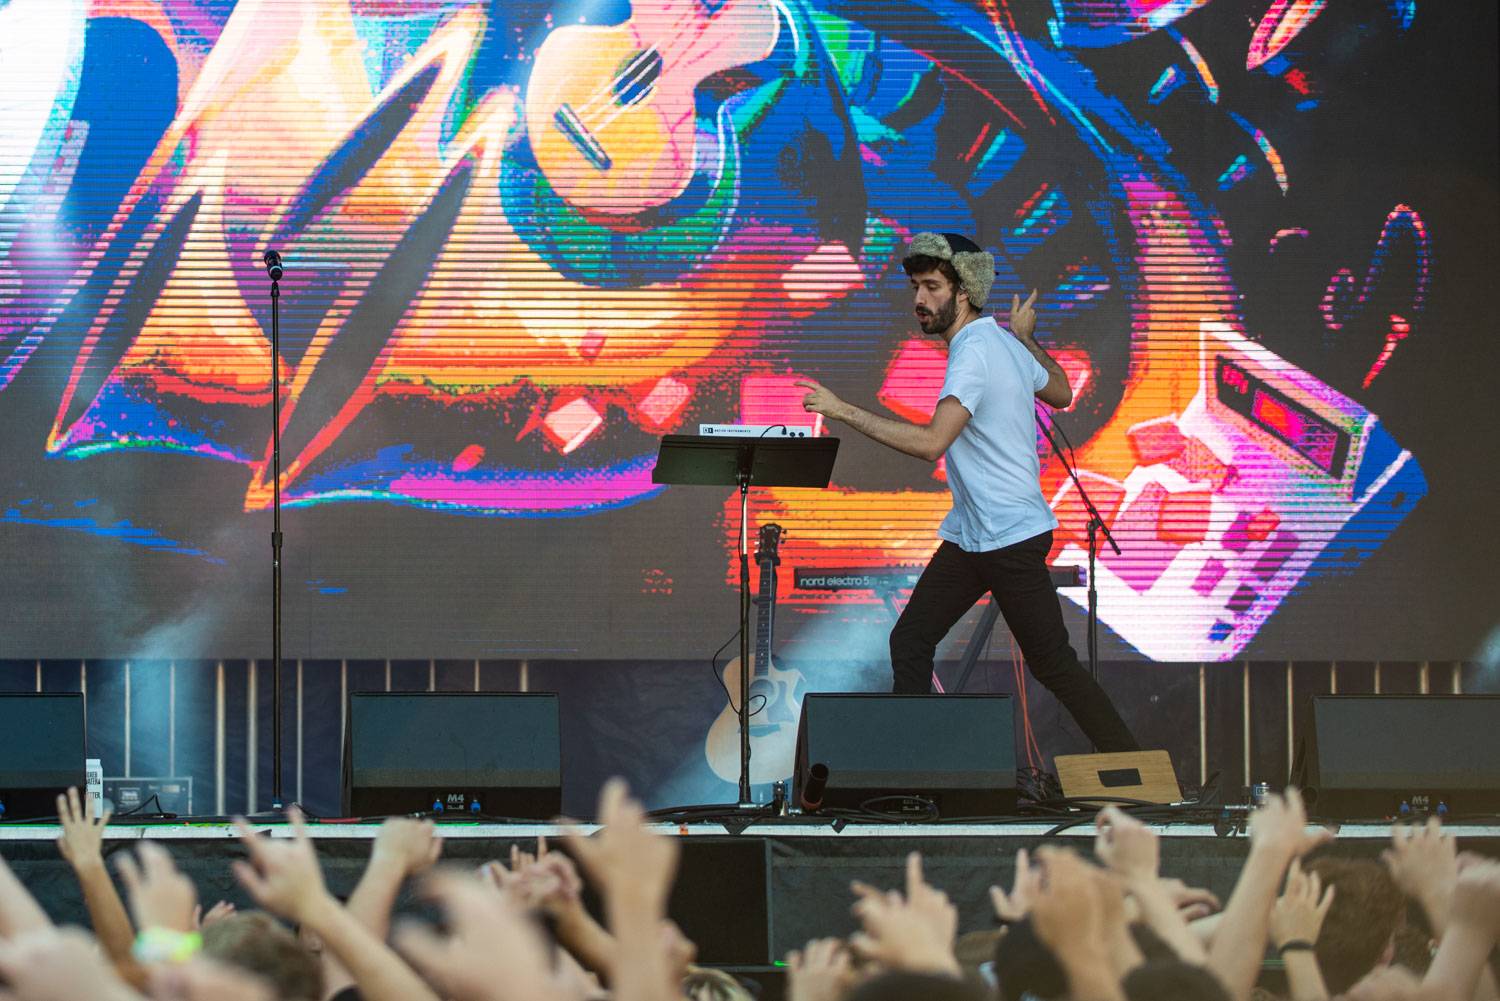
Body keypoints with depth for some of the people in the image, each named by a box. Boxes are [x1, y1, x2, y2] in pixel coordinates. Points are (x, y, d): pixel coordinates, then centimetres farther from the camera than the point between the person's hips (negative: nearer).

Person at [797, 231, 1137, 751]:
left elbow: (931, 441, -33)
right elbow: (1060, 393, 25)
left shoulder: (974, 354, -21)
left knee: (1053, 665, -1)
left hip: (1011, 540, -10)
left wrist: (845, 411, -30)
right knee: (909, 642, 3)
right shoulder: (1005, 343, 8)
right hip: (969, 535, 10)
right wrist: (1026, 338, 36)